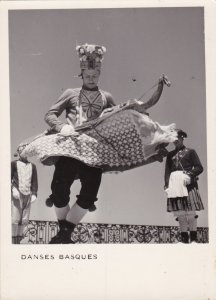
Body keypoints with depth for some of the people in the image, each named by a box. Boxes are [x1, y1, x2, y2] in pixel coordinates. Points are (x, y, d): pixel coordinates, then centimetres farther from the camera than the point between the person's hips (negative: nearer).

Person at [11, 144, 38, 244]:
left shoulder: (32, 166, 15)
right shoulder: (14, 164, 5)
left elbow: (34, 181, 14)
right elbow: (9, 179, 1)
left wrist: (34, 194, 2)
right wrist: (13, 189, -13)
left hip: (28, 195, 4)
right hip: (17, 194, -4)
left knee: (25, 219, 2)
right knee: (15, 218, -10)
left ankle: (19, 239, 9)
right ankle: (14, 240, -4)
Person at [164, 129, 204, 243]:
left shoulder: (190, 151, 7)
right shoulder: (170, 155, 18)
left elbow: (199, 168, 1)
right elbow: (167, 171, 16)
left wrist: (189, 175, -15)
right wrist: (167, 185, 2)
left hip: (188, 185, -3)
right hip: (174, 185, 4)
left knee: (190, 212, -5)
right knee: (179, 213, 1)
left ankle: (193, 238, 2)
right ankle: (184, 239, 6)